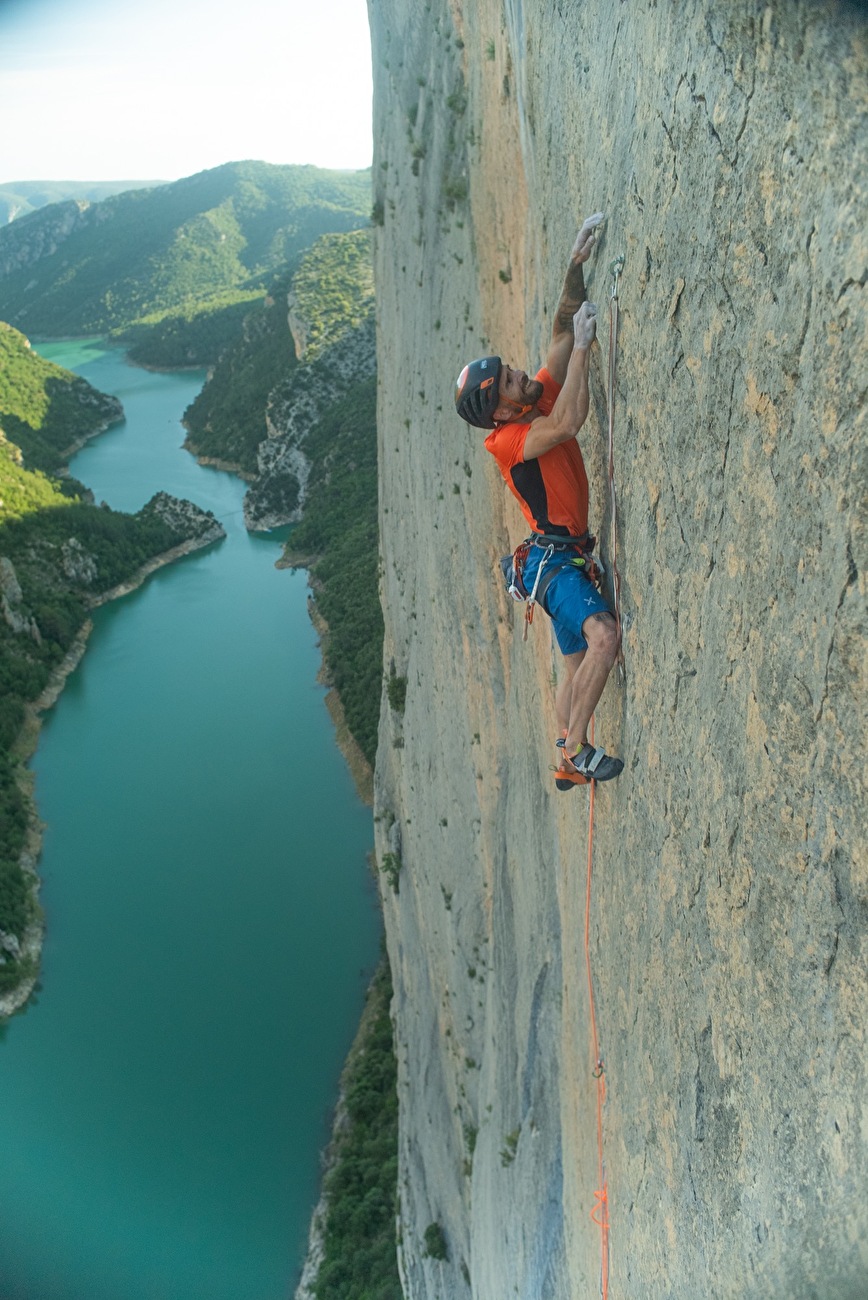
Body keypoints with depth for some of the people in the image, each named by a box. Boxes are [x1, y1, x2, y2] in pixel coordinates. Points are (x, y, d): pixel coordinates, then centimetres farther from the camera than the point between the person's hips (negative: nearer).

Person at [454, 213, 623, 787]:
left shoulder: (541, 396, 7)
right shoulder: (509, 441, -17)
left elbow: (561, 332, 7)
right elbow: (570, 422, -33)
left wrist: (578, 262, -3)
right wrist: (583, 343, -27)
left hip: (568, 555, 9)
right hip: (552, 557, -9)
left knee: (577, 665, 15)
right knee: (604, 636, -31)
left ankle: (569, 761, 28)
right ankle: (576, 748, -21)